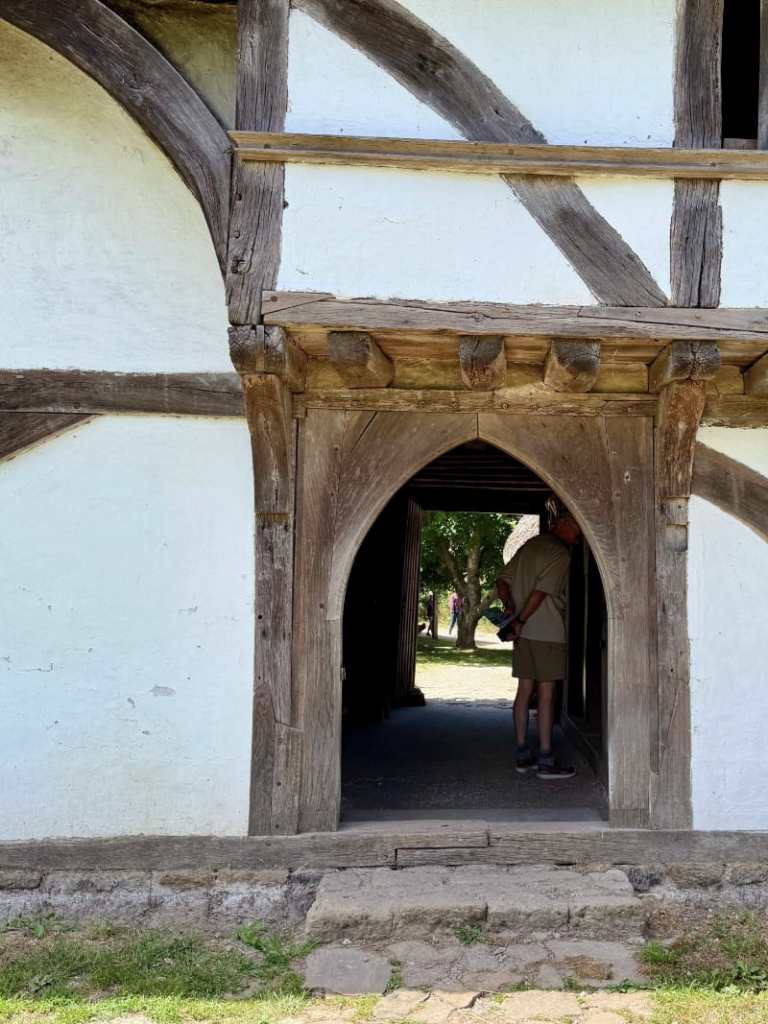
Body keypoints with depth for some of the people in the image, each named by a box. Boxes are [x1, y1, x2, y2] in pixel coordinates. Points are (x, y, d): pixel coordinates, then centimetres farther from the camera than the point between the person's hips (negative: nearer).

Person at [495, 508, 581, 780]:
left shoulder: (529, 546, 14)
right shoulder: (560, 554, -11)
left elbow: (502, 581, 12)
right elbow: (540, 592, -18)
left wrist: (510, 607, 0)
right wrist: (520, 621, -12)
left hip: (524, 633, 8)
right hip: (548, 633, -8)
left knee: (524, 691, 10)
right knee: (546, 694, -3)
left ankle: (523, 755, 15)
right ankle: (545, 761, 0)